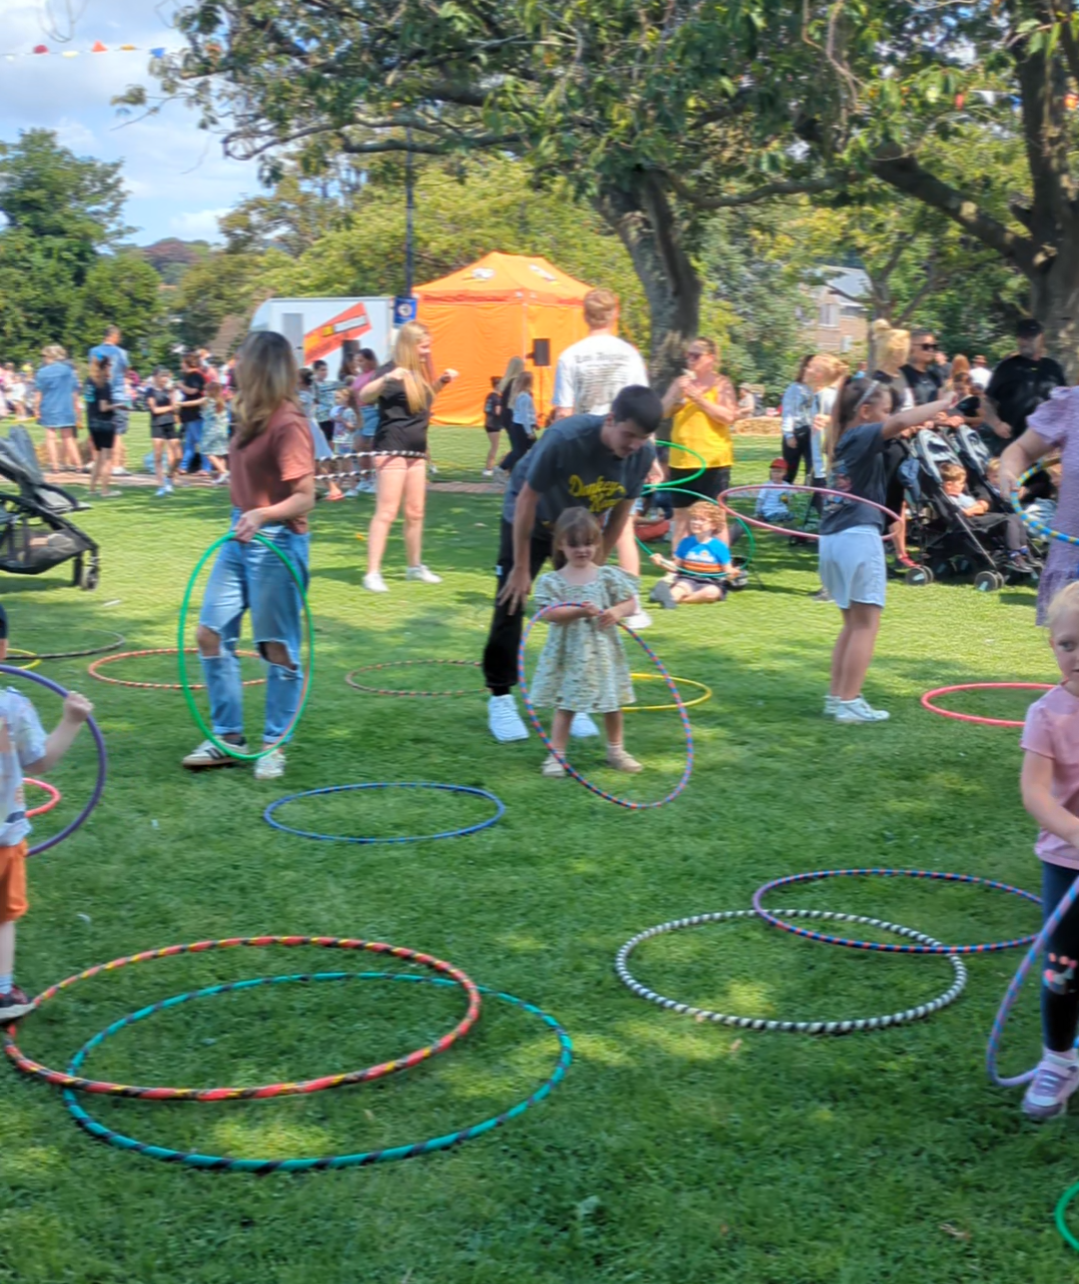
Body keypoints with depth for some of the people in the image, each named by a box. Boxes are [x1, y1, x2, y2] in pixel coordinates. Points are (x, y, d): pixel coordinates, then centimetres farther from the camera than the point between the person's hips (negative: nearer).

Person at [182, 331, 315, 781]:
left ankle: (274, 745, 15)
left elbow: (304, 497, -19)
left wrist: (262, 514, -33)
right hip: (239, 539, 9)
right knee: (211, 634, 8)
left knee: (277, 647, 2)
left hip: (276, 543, -9)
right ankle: (228, 738, 19)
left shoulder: (287, 424, -17)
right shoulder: (249, 418, 8)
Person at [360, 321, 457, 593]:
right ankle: (373, 573, -12)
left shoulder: (419, 372, 14)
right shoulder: (393, 370, -12)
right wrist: (385, 379, -41)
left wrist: (441, 382, 19)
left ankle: (415, 566, 26)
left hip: (417, 450, 8)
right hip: (392, 449, -8)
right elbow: (363, 398, -25)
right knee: (386, 512, -11)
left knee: (415, 512, 14)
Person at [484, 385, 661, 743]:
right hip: (529, 522, -4)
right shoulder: (564, 439, -38)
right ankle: (500, 697, 9)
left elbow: (619, 514, -8)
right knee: (511, 603, -4)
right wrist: (522, 568, -20)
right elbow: (527, 501, -27)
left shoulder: (643, 456, -24)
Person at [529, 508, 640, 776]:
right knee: (565, 705, 1)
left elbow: (630, 602, 3)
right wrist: (579, 611, -29)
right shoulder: (551, 581, -5)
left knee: (612, 703, 13)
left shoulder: (609, 576, 0)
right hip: (569, 654, -2)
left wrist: (617, 612, -19)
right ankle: (556, 755, 9)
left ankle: (616, 750, 31)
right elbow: (550, 613, -16)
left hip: (603, 651, 2)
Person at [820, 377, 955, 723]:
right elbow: (902, 421, -27)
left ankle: (836, 696, 18)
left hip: (832, 537, 9)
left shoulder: (842, 439, 16)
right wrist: (944, 404, -18)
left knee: (852, 623, 17)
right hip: (858, 537, -9)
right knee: (866, 623, -4)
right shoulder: (862, 436, -8)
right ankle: (848, 702, -6)